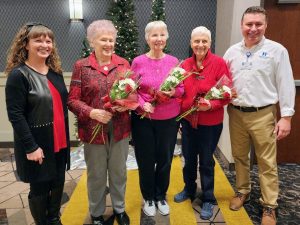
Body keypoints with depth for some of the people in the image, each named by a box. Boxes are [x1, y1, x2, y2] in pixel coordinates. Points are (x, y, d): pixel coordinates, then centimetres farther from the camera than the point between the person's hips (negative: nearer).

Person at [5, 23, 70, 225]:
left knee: (58, 184, 17)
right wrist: (31, 147, -19)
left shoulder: (56, 72, 8)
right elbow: (15, 115, -16)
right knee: (39, 188, 9)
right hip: (37, 144, -6)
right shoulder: (18, 75, -12)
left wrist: (65, 136, 9)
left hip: (60, 141, 6)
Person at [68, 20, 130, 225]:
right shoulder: (81, 66, -3)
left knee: (119, 171, 16)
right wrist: (92, 112, -22)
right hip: (93, 130, -2)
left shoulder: (123, 63, 3)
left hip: (120, 129, 2)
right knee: (96, 174, 13)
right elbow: (72, 100, -6)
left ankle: (119, 209, 39)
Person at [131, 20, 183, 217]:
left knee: (165, 159, 13)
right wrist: (142, 104, -19)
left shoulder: (174, 61, 1)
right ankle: (148, 198, 34)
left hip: (169, 119, 2)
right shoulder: (138, 62, -6)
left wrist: (174, 92, -16)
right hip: (143, 119, -1)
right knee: (146, 160, 11)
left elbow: (182, 88, 5)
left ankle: (161, 196, 37)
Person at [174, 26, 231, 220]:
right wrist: (179, 113, -7)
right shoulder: (185, 64, 1)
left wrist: (212, 105, -26)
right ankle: (189, 189, 42)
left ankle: (208, 199, 30)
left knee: (206, 161, 10)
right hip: (188, 120, 4)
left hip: (211, 122, -4)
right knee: (189, 158, 18)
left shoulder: (219, 63, -11)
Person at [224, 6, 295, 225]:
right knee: (239, 156, 15)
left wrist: (286, 117, -8)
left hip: (263, 115, -3)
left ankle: (269, 206, 19)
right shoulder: (232, 51, 7)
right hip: (236, 114, 4)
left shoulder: (277, 50, -3)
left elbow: (285, 85, -5)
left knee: (267, 162, 4)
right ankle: (243, 191, 35)